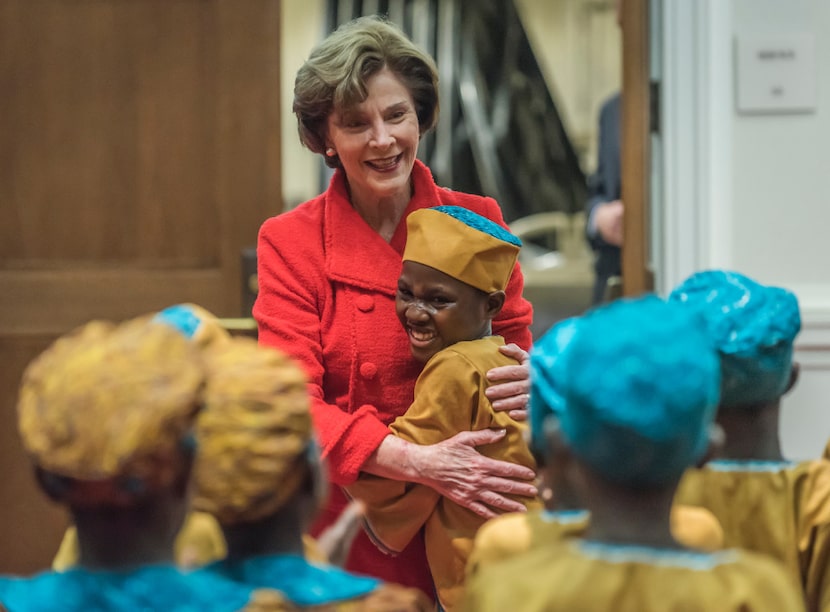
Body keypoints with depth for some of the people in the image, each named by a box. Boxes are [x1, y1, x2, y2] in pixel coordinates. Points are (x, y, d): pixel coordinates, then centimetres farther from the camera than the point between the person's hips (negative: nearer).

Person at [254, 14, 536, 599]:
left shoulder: (477, 221, 1)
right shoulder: (290, 243, -5)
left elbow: (518, 342, 9)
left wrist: (530, 380, -16)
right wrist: (416, 462, -27)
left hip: (468, 530, 2)